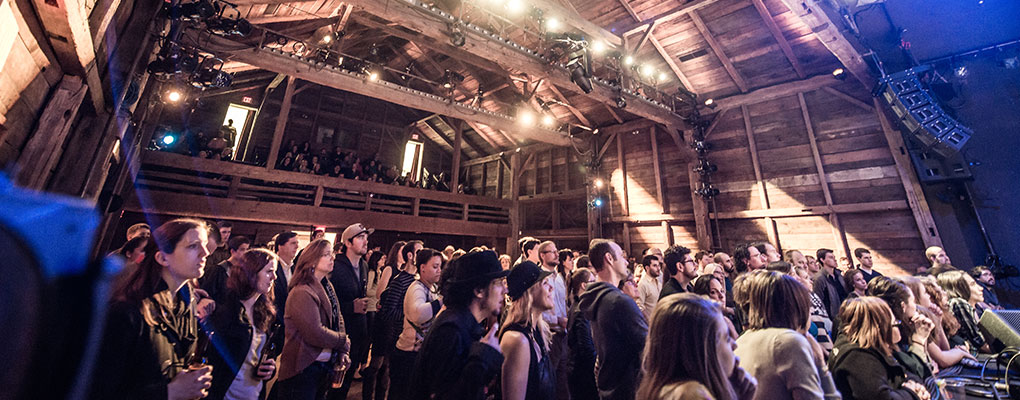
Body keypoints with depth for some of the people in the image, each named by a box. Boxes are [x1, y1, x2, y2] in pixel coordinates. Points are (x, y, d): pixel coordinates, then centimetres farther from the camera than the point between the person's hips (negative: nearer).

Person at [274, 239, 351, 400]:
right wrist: (344, 341, -11)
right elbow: (316, 334, -26)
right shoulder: (302, 292, -23)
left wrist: (343, 352, -2)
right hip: (304, 367, -8)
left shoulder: (327, 286, 6)